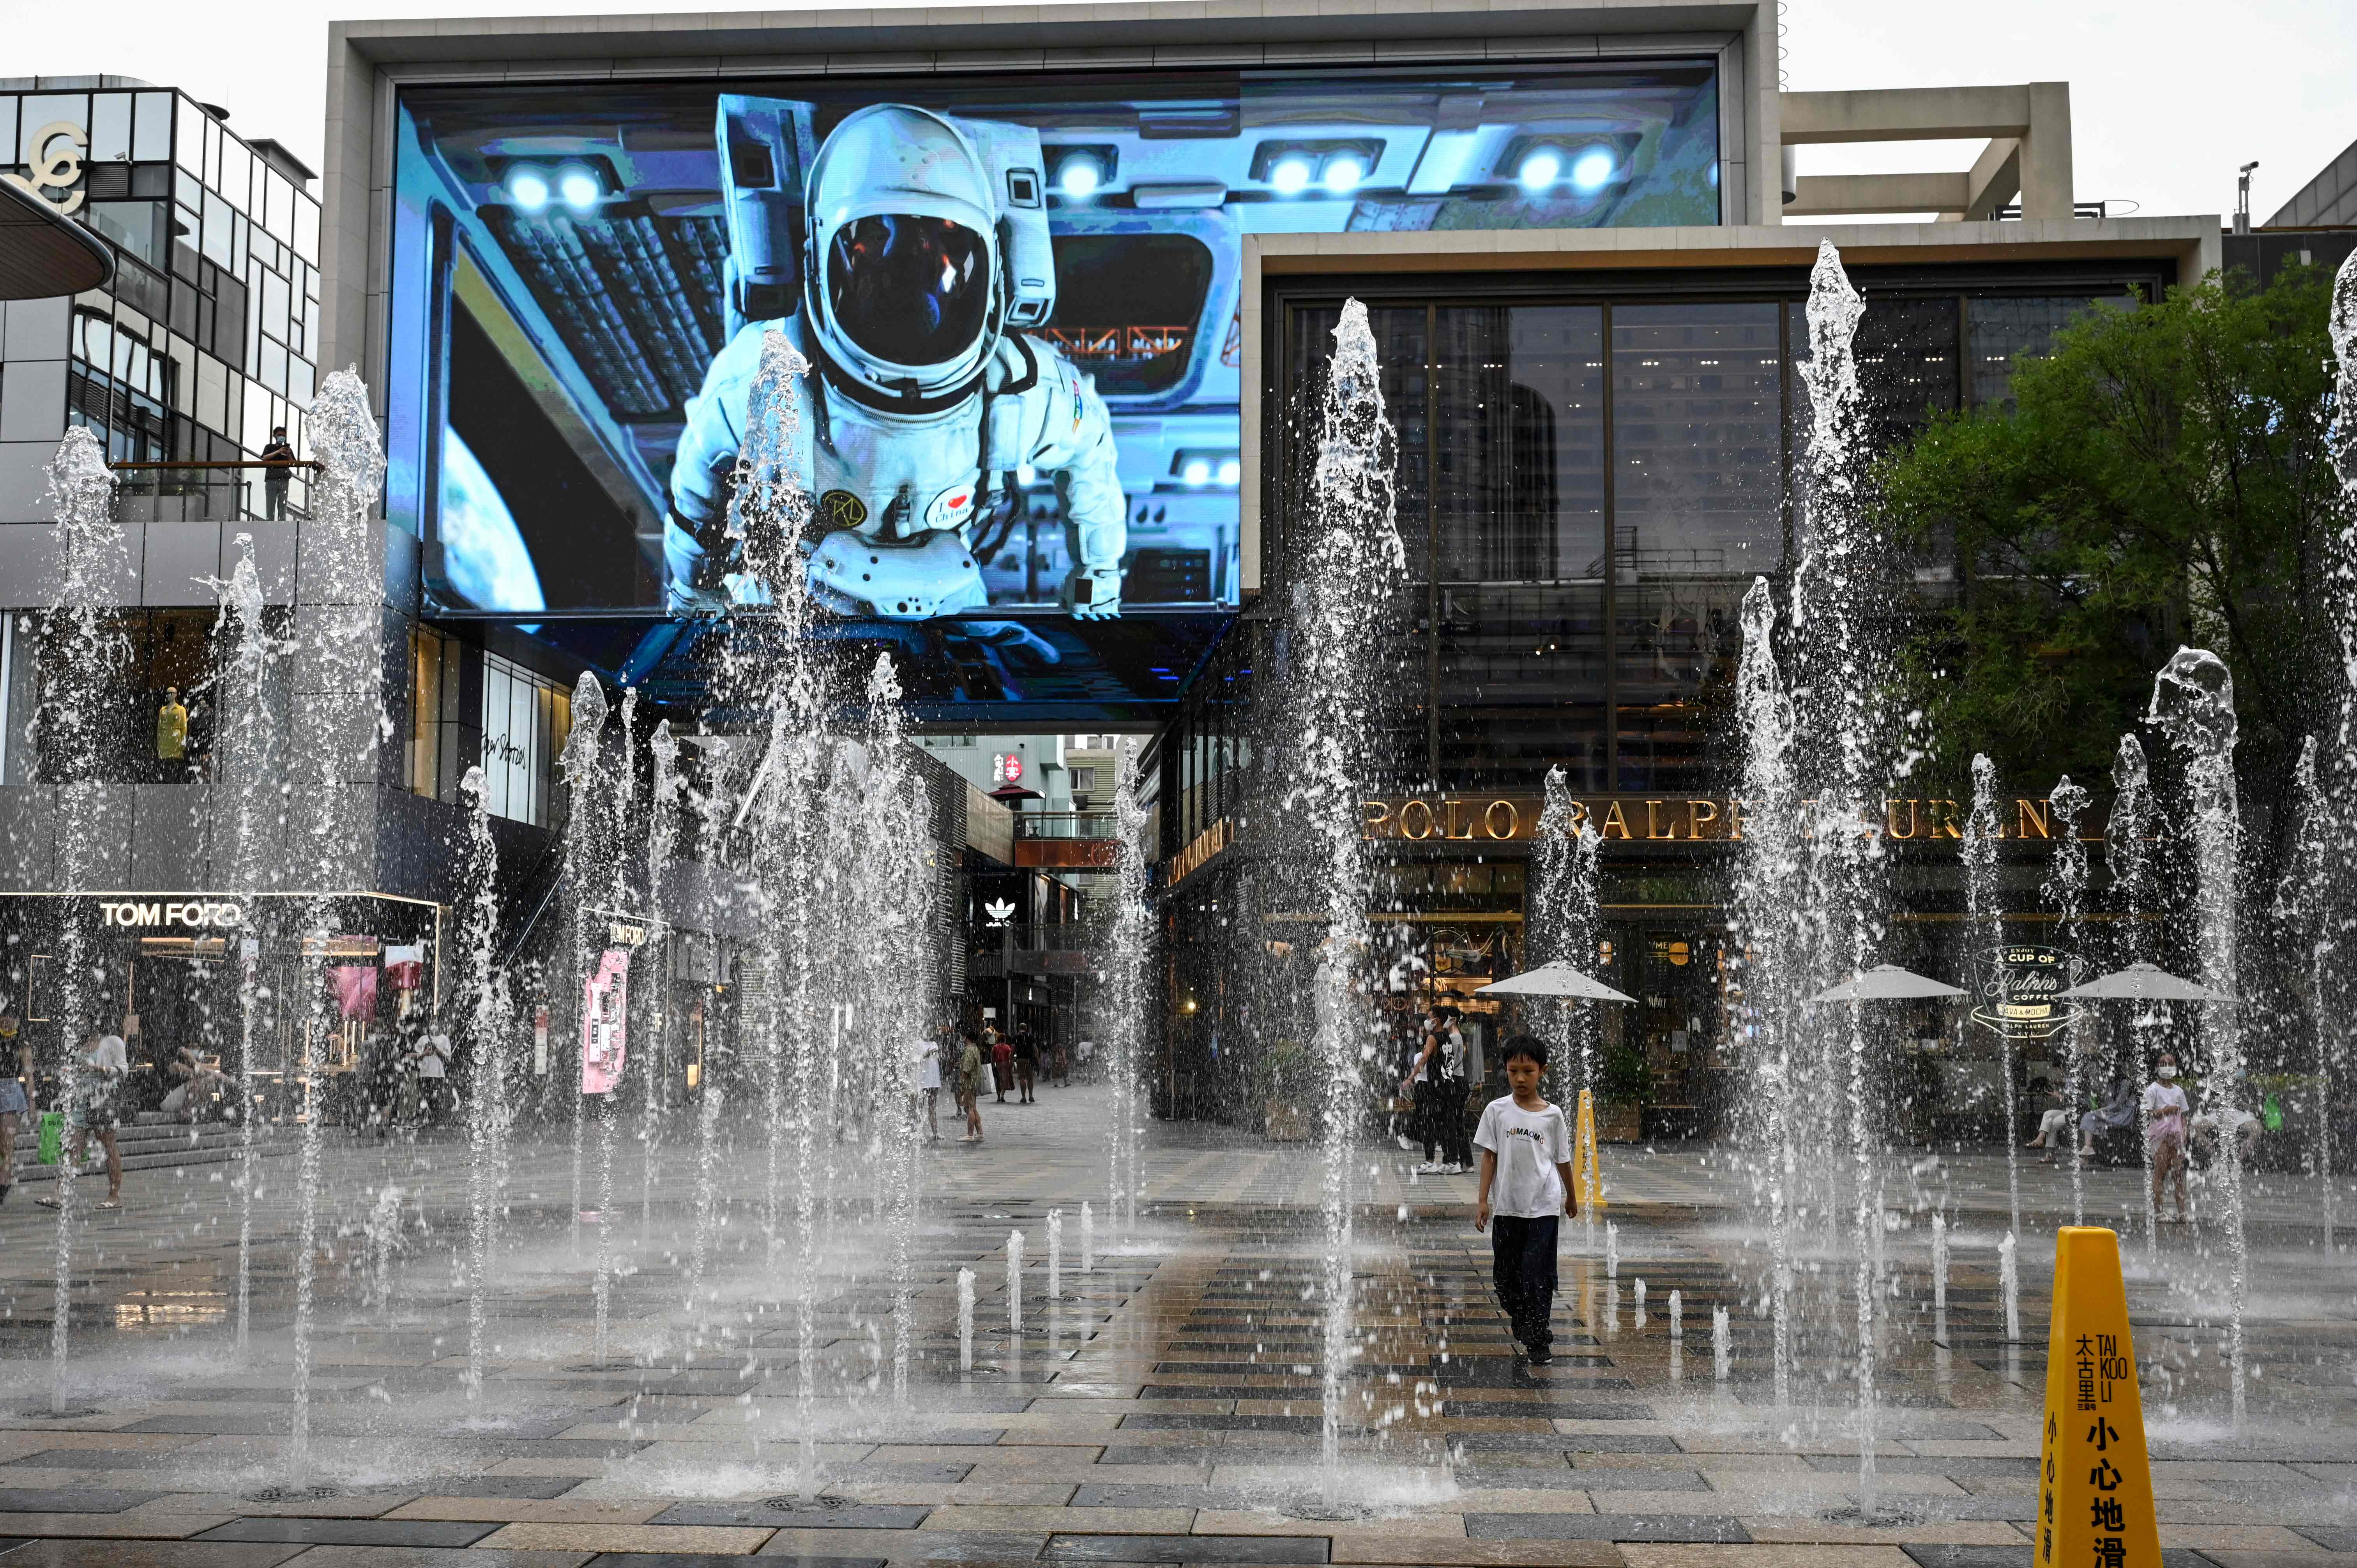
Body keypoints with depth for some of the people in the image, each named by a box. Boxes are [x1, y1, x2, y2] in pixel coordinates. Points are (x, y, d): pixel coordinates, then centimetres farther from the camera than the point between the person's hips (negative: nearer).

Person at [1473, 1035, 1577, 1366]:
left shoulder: (1552, 1114, -2)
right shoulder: (1497, 1111, -2)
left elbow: (1562, 1159, 9)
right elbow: (1489, 1156, 0)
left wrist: (1571, 1197, 19)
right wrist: (1483, 1199, -4)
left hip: (1543, 1207, -1)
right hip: (1506, 1206, 2)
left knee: (1537, 1275, -5)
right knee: (1505, 1275, 10)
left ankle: (1537, 1341, 4)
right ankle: (1522, 1322, 32)